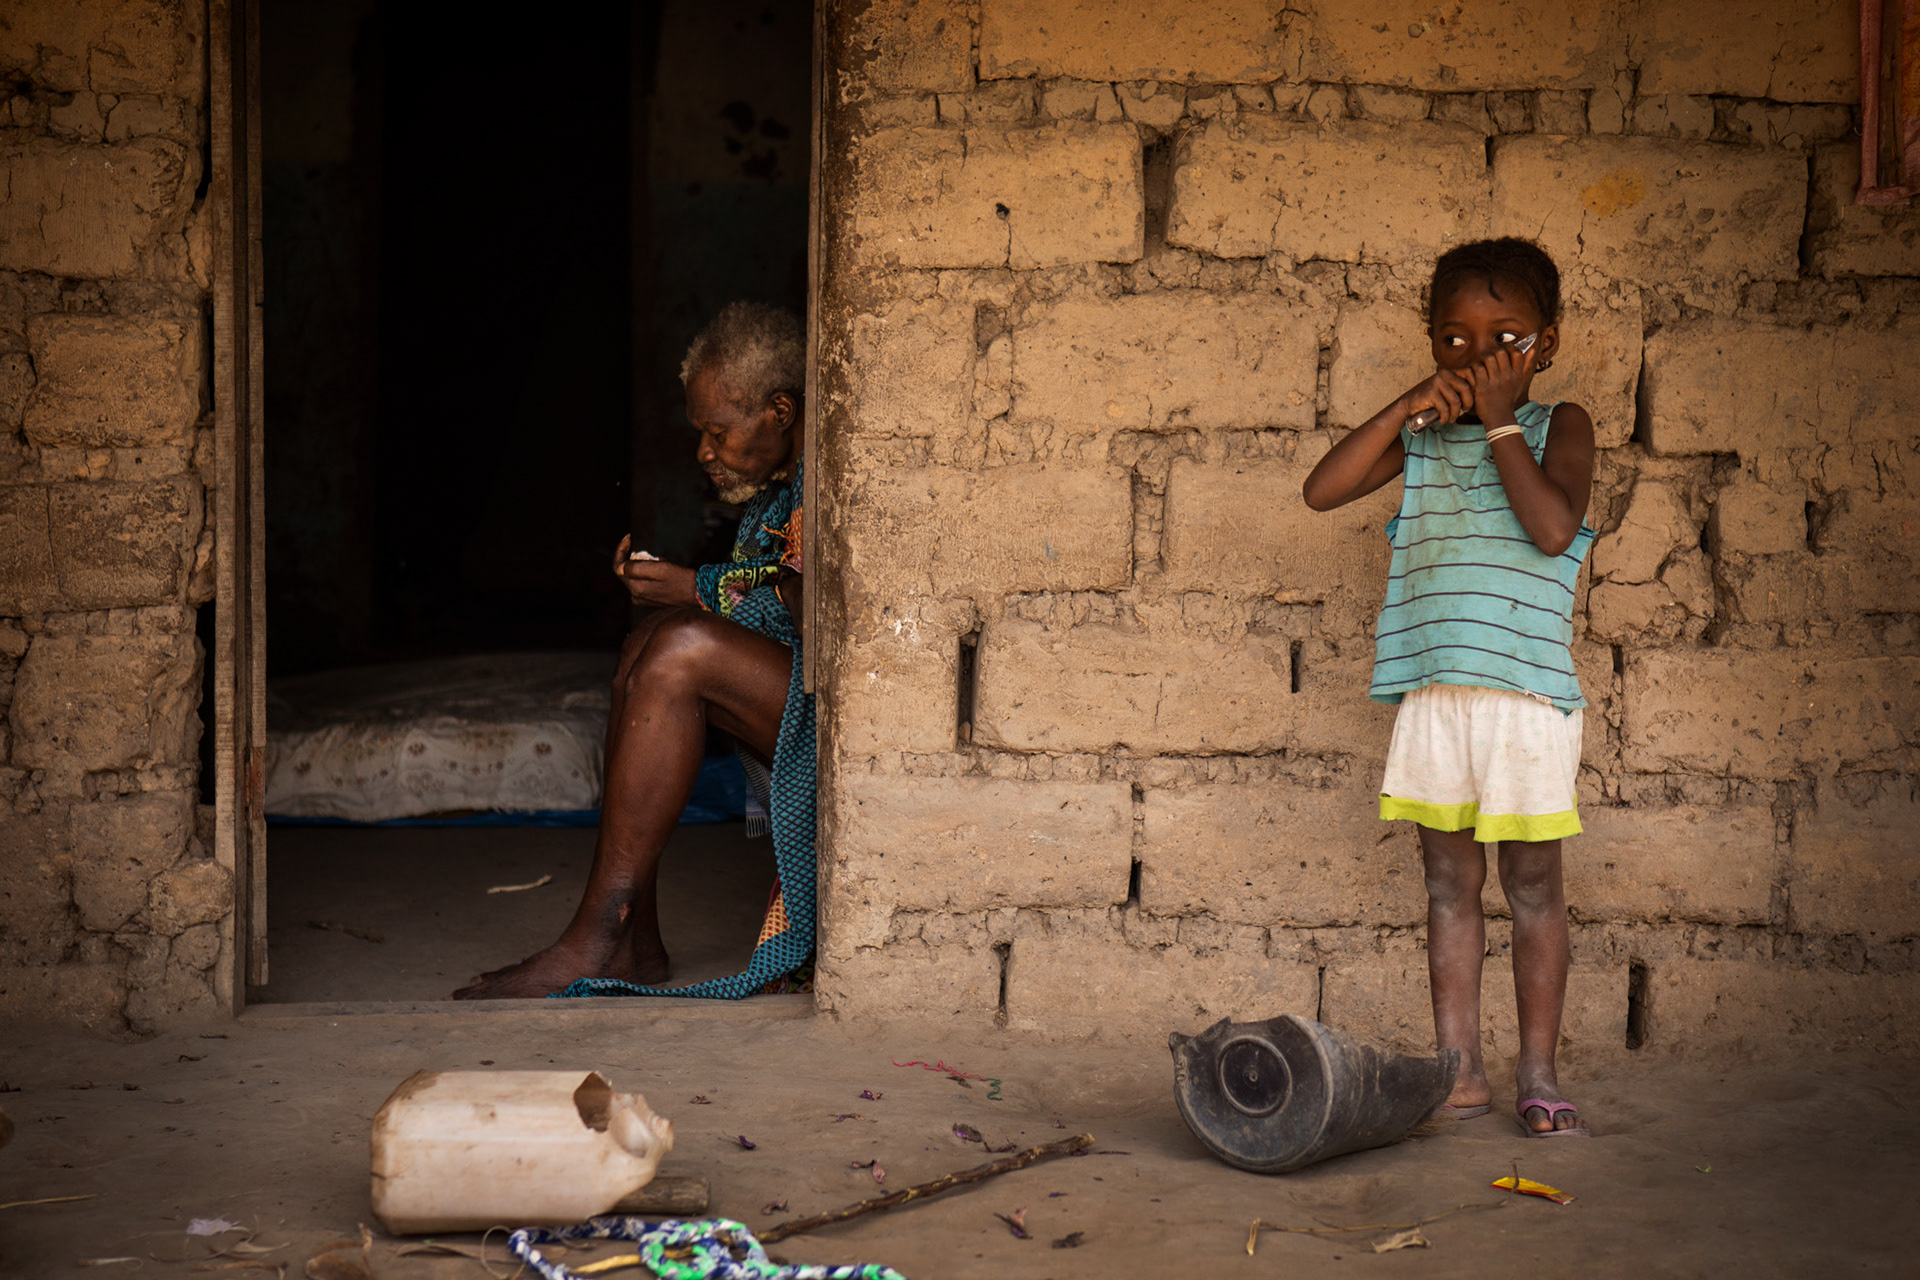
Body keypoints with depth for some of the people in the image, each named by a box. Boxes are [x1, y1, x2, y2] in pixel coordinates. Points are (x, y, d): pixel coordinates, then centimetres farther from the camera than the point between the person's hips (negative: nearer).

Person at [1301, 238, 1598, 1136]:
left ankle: (1537, 1073, 11)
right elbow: (1321, 491, -1)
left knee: (1531, 884, 3)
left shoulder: (1558, 427, 1)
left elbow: (1554, 528, -17)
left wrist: (1500, 422, -12)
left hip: (1526, 691, -3)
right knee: (1448, 883, 7)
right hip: (1432, 691, 4)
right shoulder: (1421, 438, 11)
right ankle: (1458, 1070, 12)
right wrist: (1409, 407, -6)